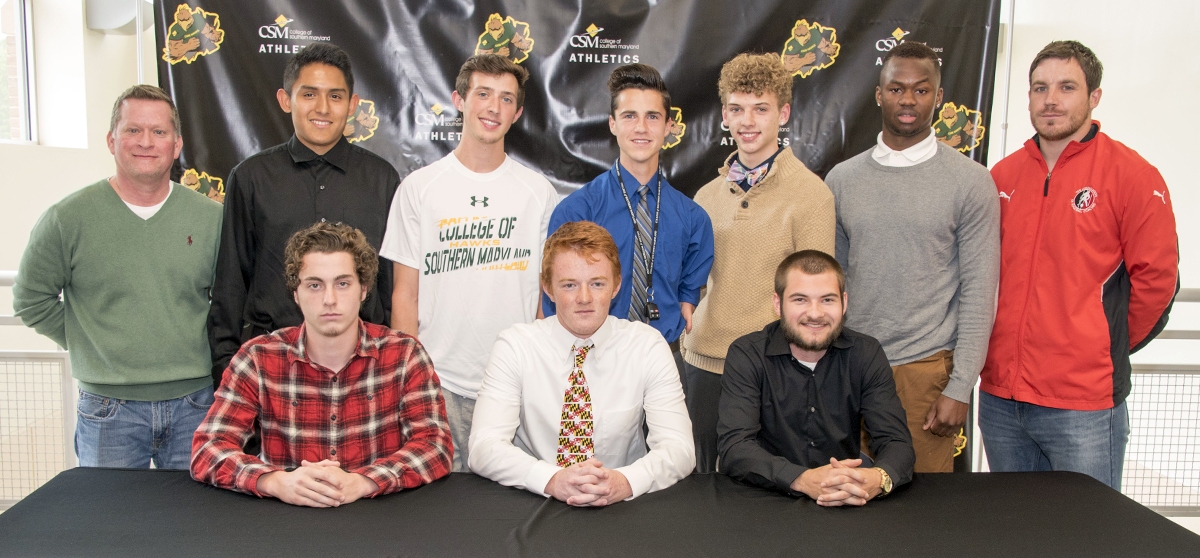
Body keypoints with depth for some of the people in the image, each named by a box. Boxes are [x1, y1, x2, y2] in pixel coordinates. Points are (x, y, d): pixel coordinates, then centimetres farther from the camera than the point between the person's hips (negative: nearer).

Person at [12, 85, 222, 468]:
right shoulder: (67, 219, -3)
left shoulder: (210, 218, 2)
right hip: (108, 410, -1)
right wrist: (88, 343, 1)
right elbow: (32, 300, 4)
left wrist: (204, 343, 2)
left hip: (194, 407, 2)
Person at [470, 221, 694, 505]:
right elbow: (484, 447, -13)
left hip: (620, 506, 1)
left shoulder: (648, 346, -3)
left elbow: (679, 448, -9)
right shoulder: (514, 346, -5)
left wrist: (626, 481, -29)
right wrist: (552, 480, -30)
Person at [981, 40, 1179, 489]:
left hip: (1085, 405, -5)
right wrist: (1011, 339, 10)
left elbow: (1156, 278, -6)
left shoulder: (1131, 175, -7)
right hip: (1000, 396, 5)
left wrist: (1109, 347, 3)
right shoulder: (1002, 176, 8)